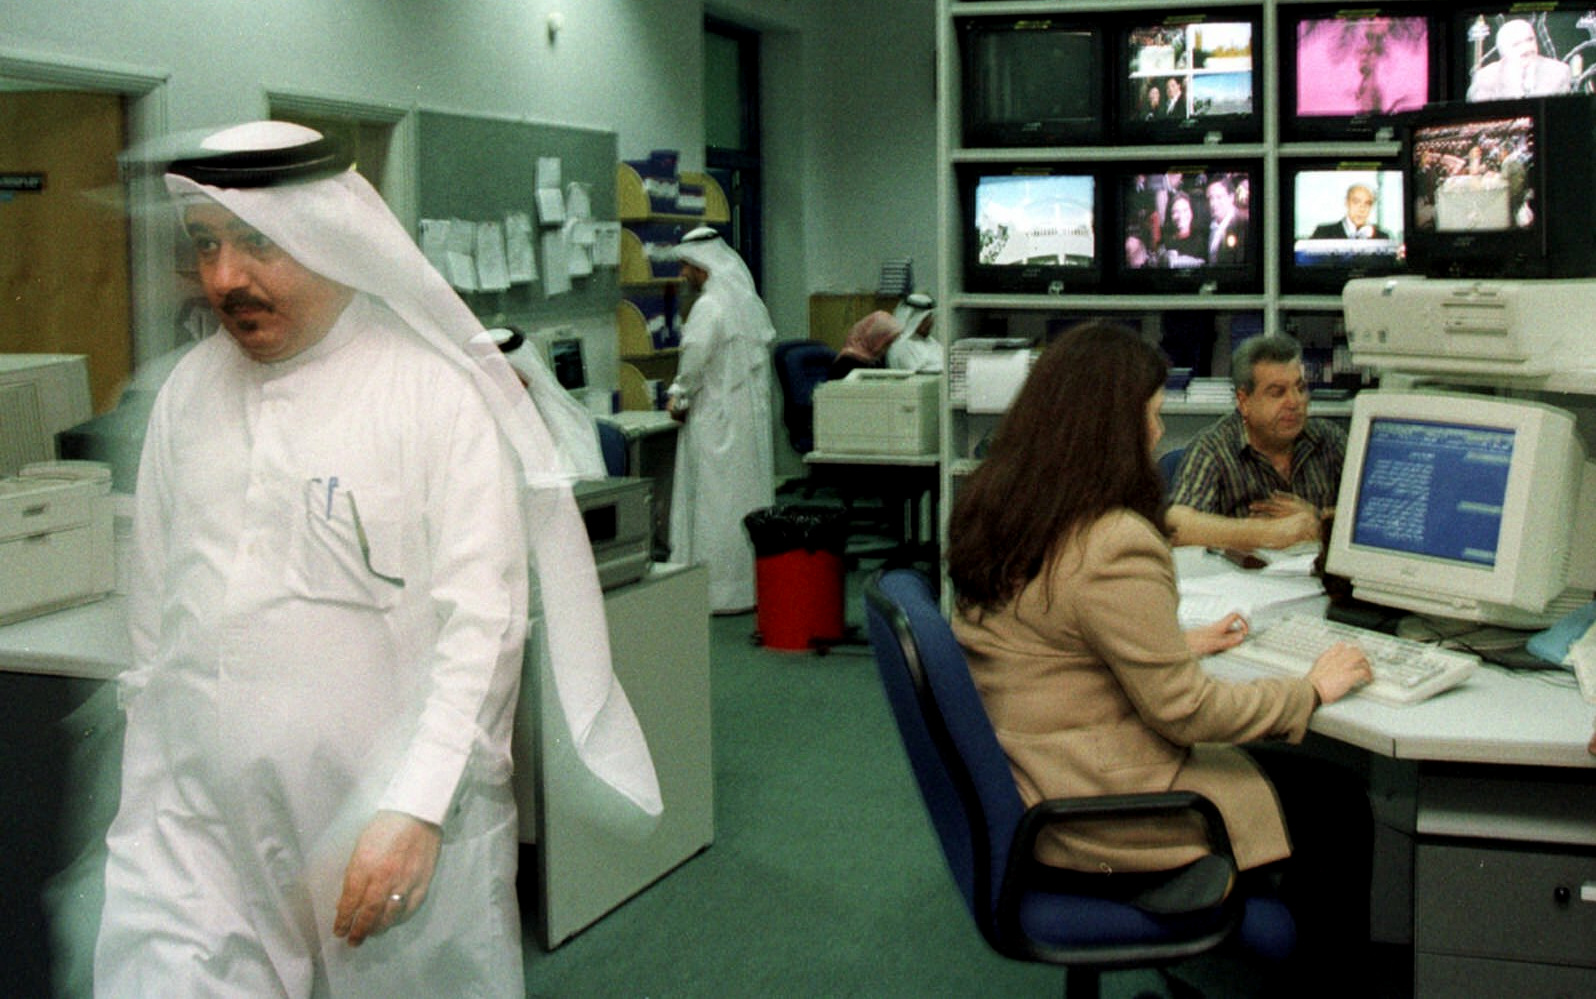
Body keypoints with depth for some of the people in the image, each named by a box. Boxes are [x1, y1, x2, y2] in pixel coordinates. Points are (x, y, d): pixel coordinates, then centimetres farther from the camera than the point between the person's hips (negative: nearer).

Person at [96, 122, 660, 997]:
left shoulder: (439, 394, -9)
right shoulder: (186, 394, 8)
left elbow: (480, 621, -14)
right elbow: (152, 609, 15)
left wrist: (416, 808, -21)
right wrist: (141, 787, 15)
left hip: (401, 829, -4)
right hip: (195, 823, 4)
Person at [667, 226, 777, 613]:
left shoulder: (709, 307, -16)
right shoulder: (751, 301, 11)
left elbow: (695, 362, -21)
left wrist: (679, 397, -3)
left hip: (717, 419, -9)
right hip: (753, 417, 9)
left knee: (717, 502, -3)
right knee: (751, 496, 13)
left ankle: (722, 590, 1)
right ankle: (755, 580, 19)